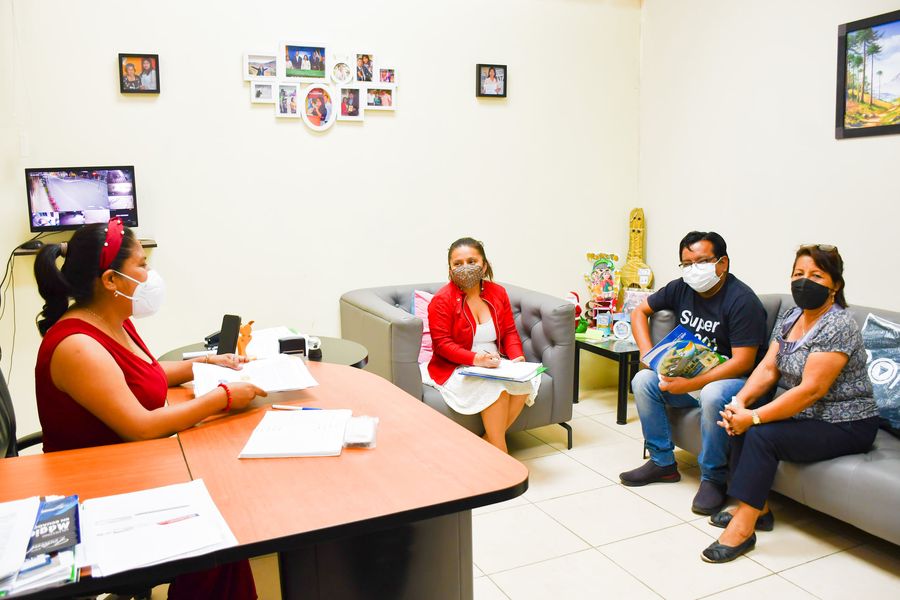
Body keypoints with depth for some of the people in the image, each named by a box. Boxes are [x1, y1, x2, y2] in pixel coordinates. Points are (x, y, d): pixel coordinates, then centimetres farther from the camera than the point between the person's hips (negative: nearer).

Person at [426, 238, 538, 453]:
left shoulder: (498, 293, 7)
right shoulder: (442, 299, -10)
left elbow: (510, 331, 9)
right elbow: (442, 344, -15)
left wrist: (517, 357, -10)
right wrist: (475, 359, -28)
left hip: (494, 365, 6)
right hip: (455, 369, -5)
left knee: (524, 383, -22)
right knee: (495, 388, -31)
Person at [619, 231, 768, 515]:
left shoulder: (742, 300, -20)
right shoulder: (681, 289, 1)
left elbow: (743, 362, -25)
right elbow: (639, 311, 13)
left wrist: (690, 385, -29)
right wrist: (647, 352, -3)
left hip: (735, 380, -7)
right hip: (690, 374, 7)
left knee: (713, 395, -38)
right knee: (643, 380, -11)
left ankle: (713, 478, -16)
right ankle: (663, 462, 1)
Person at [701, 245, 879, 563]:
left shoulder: (838, 327, -21)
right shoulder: (790, 317, 6)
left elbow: (811, 390, -28)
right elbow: (768, 369, 0)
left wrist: (754, 417, -28)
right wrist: (740, 402, -18)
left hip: (845, 426, -8)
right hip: (804, 414, 8)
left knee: (762, 434, -26)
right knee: (740, 422, -8)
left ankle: (742, 528, -20)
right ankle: (758, 509, 1)